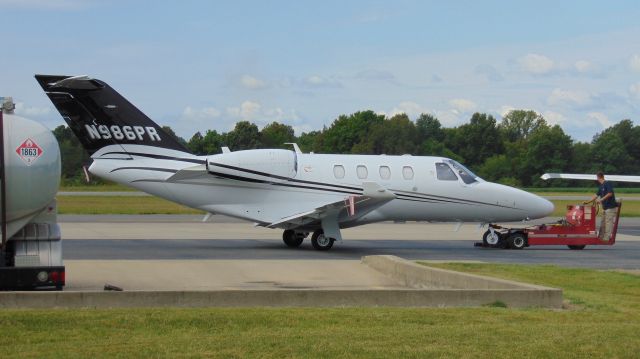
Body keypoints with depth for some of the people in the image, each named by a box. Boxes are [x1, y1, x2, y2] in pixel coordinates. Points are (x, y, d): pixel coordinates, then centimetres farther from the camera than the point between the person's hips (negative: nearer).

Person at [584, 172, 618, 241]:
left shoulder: (607, 184, -12)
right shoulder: (601, 186, 16)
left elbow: (610, 193, -22)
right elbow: (597, 195, 23)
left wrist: (601, 199, -23)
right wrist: (588, 201, 21)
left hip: (611, 207, -10)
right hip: (605, 207, 10)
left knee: (608, 222, -8)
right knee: (603, 223, 12)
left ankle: (606, 238, -7)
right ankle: (601, 237, 18)